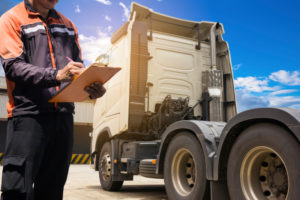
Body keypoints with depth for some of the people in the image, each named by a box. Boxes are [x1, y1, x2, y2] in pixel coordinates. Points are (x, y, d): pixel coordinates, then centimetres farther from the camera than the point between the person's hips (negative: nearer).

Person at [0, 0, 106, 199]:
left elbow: (79, 68, 16)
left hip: (64, 114, 5)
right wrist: (56, 75, -23)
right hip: (28, 113, -4)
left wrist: (92, 88, -5)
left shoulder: (68, 24, 21)